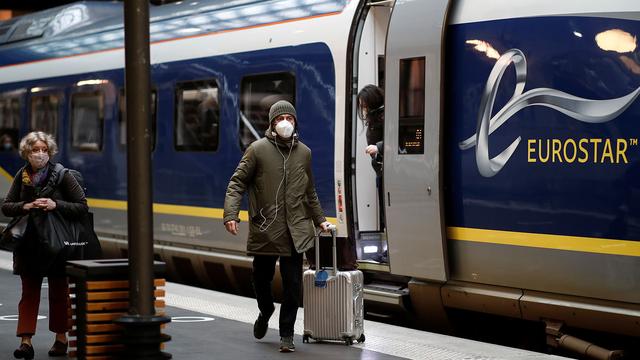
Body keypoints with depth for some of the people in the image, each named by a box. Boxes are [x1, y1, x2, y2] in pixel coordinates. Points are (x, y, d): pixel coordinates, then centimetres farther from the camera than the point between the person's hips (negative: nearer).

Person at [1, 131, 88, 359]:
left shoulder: (63, 175, -7)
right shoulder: (22, 176, 4)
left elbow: (82, 207, -7)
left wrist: (56, 205, -20)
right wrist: (25, 206, -13)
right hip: (29, 244, 3)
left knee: (59, 293, 8)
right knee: (29, 292, 1)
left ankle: (61, 338, 20)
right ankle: (25, 341, 0)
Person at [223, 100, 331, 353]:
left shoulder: (304, 153, 11)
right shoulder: (258, 149, -2)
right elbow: (237, 183, -2)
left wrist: (319, 220, 22)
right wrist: (231, 214, -14)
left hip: (295, 231, 2)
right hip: (264, 230, -2)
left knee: (293, 285, -2)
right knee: (261, 278, 10)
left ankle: (287, 334, 9)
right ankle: (265, 312, 41)